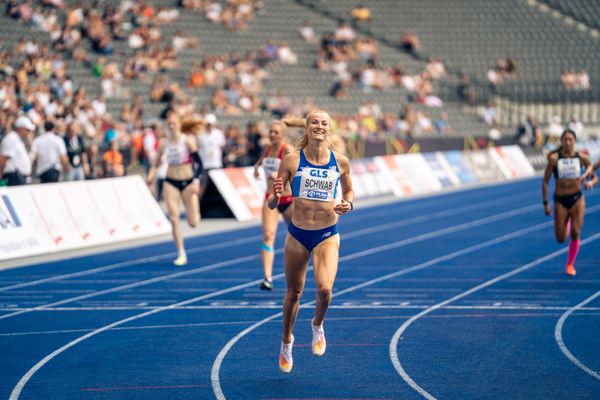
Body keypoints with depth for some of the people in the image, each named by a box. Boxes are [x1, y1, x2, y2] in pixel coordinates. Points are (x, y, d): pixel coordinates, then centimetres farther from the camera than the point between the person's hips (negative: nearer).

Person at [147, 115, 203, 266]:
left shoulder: (187, 140, -7)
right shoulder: (164, 144, 2)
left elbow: (198, 162, -9)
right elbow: (156, 164, 8)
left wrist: (196, 181, -19)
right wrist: (151, 175, -12)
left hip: (188, 182, -2)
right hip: (171, 182, 2)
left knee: (193, 223, -5)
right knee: (174, 219, -8)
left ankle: (193, 212, 34)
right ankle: (181, 254, 2)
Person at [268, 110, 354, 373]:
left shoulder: (340, 162, -3)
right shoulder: (292, 161, -8)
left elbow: (348, 190, 16)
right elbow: (272, 204, -5)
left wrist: (348, 204, -6)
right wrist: (276, 196, -28)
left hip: (328, 235, 0)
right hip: (297, 234, 0)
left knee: (324, 289, -20)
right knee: (293, 293, 12)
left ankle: (317, 326, 13)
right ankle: (286, 341, 37)